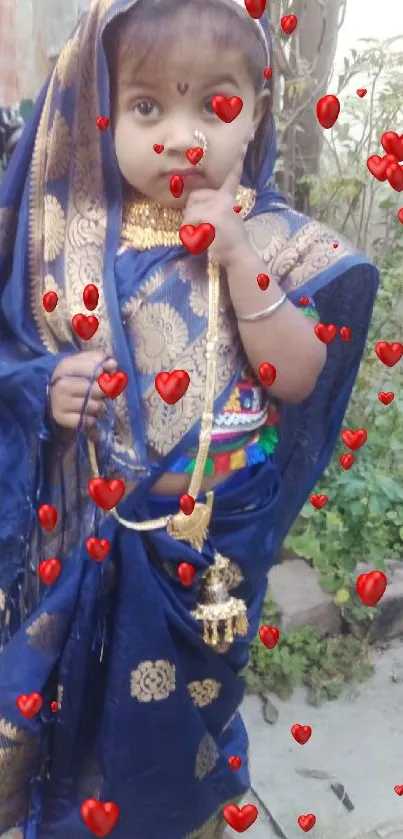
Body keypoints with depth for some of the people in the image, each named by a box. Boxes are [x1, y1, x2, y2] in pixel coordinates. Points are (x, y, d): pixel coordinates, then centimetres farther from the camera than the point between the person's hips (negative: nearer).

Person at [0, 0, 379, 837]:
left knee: (178, 707, 21)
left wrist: (238, 260, -23)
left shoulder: (273, 239, -9)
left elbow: (299, 379, -14)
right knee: (72, 692, 22)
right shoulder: (73, 232, -5)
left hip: (212, 539, -1)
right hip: (87, 528, 2)